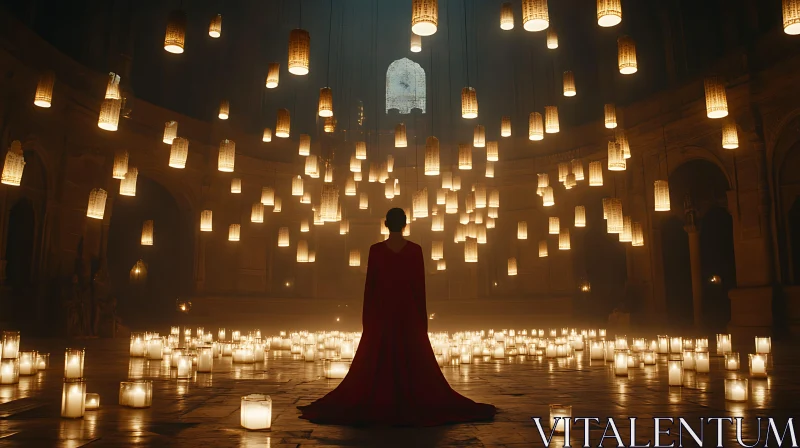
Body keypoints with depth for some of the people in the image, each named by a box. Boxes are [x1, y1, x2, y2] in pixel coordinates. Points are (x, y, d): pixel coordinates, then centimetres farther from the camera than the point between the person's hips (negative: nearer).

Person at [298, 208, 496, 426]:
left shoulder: (376, 250, -4)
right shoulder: (415, 249, -3)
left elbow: (370, 285, -3)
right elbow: (420, 286, -1)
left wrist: (366, 316, 5)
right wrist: (422, 317, 6)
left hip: (382, 312, 0)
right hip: (408, 312, 0)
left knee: (377, 363, 6)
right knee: (414, 362, 7)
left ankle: (376, 407, 7)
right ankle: (413, 406, 8)